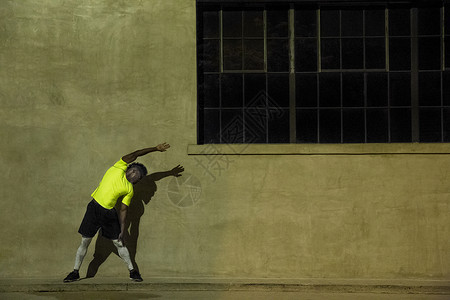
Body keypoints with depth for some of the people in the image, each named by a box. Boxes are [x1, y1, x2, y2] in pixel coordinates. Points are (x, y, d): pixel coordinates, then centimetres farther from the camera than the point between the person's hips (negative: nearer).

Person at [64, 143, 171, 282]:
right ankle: (75, 272, 14)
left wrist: (122, 230, -2)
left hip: (109, 213, 3)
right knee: (85, 242, 1)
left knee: (119, 243, 3)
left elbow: (123, 210, 7)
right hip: (94, 208, -3)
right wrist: (156, 148, -2)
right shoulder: (119, 169, 3)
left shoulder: (129, 190, 9)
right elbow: (134, 155, -2)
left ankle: (132, 271, 15)